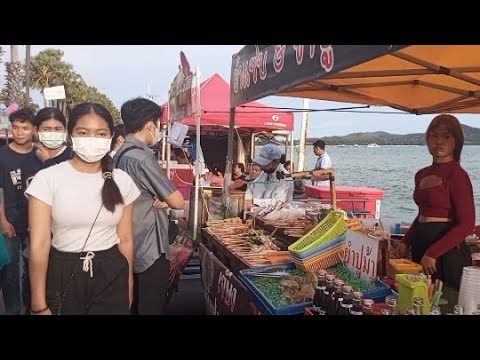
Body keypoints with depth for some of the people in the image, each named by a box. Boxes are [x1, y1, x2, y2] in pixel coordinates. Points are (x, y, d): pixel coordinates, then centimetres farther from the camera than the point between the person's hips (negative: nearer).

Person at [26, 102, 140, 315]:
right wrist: (39, 304, -10)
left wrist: (129, 284, 9)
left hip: (112, 275, 2)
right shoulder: (48, 179, -10)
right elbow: (39, 244, -11)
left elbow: (125, 239, 4)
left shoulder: (122, 180, -2)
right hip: (63, 274, -1)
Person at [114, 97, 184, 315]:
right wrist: (165, 200, 2)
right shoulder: (142, 158, -20)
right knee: (152, 308, 2)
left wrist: (158, 200, -2)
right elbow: (178, 202, -17)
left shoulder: (119, 156, 8)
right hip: (150, 249, -9)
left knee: (135, 306, 19)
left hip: (132, 247, 9)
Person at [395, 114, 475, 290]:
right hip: (420, 246, 7)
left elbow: (466, 224, -14)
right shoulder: (421, 175, 10)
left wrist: (433, 253, -17)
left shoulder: (457, 175, -10)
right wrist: (405, 242, 8)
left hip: (447, 251, -7)